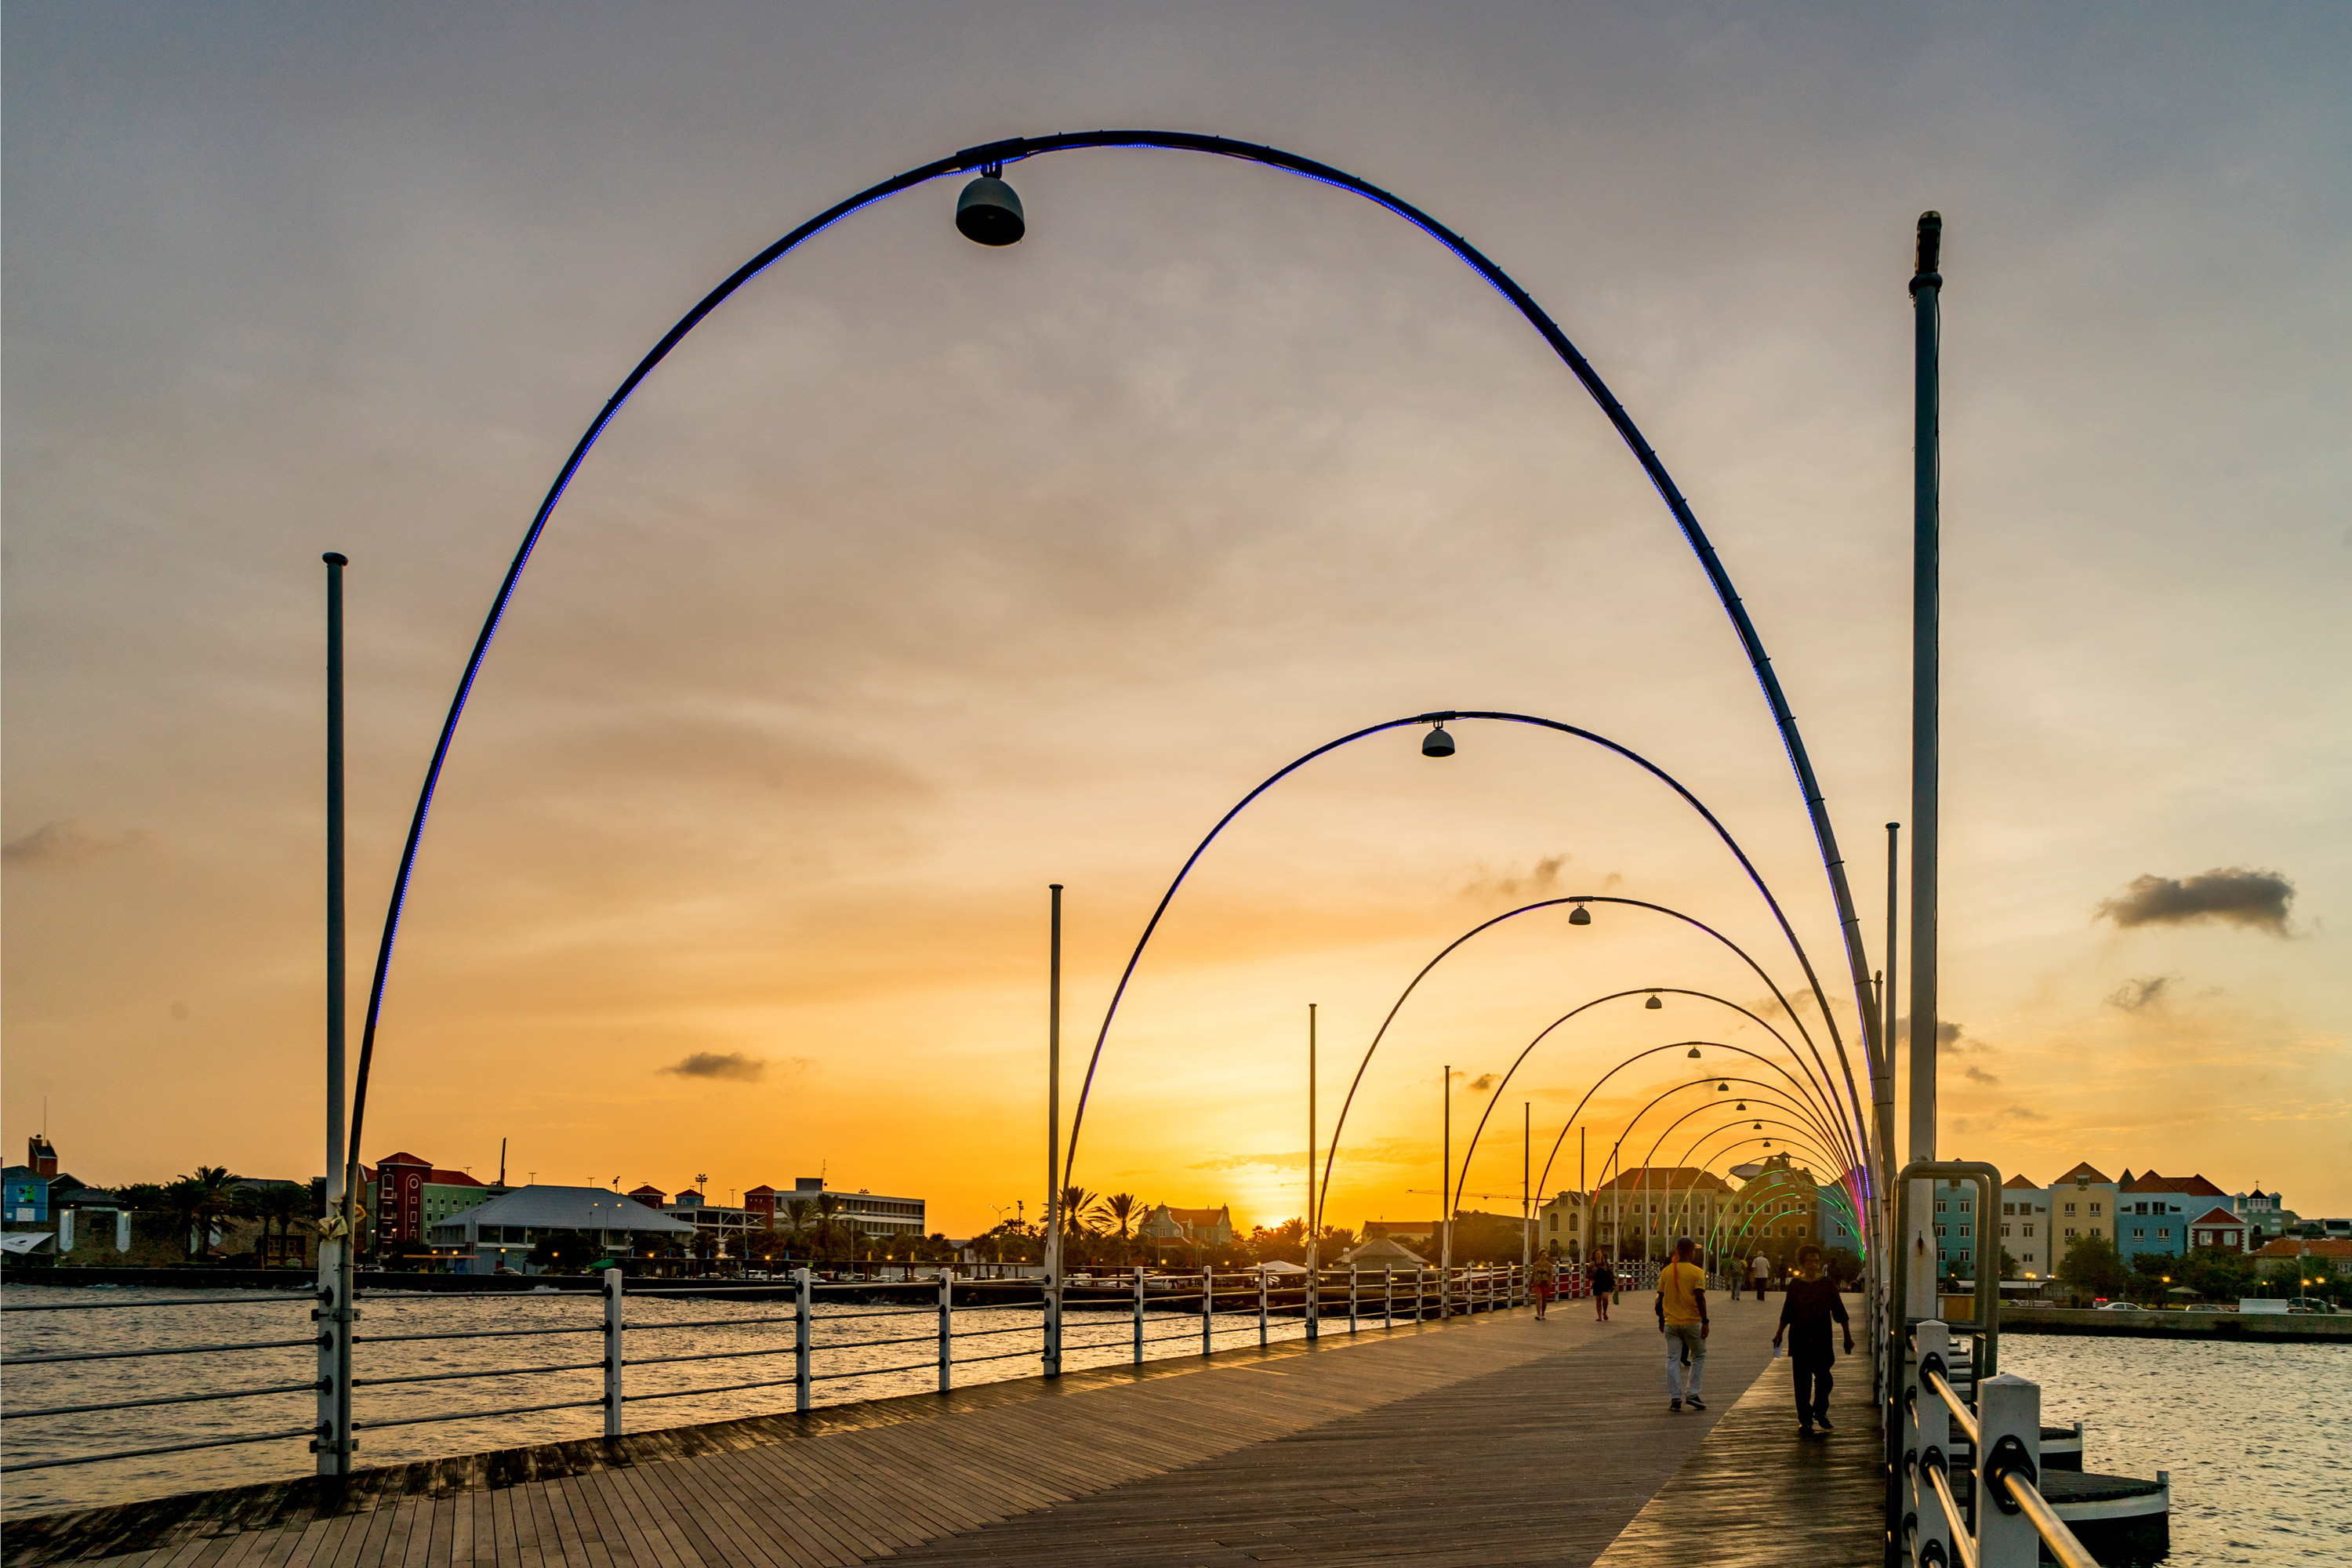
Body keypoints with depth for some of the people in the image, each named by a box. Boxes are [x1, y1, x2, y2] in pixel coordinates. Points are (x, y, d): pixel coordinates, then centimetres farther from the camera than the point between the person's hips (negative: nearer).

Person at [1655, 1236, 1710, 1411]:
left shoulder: (1666, 1271, 4)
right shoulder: (1697, 1272, -9)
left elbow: (1661, 1297, 8)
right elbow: (1699, 1298, -16)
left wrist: (1661, 1320, 18)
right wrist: (1705, 1322, -13)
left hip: (1670, 1323, 3)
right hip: (1692, 1323, -3)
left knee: (1673, 1360, 6)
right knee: (1698, 1357, 14)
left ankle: (1675, 1398, 2)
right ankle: (1692, 1393, 7)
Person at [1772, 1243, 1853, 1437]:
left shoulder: (1828, 1285, 3)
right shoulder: (1795, 1285, 5)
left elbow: (1840, 1313, 7)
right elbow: (1787, 1313, 11)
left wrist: (1848, 1337, 6)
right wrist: (1779, 1333, 6)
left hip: (1822, 1341, 0)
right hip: (1799, 1340, 0)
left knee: (1824, 1378, -2)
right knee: (1802, 1380, 2)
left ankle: (1820, 1412, 22)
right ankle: (1804, 1419, 11)